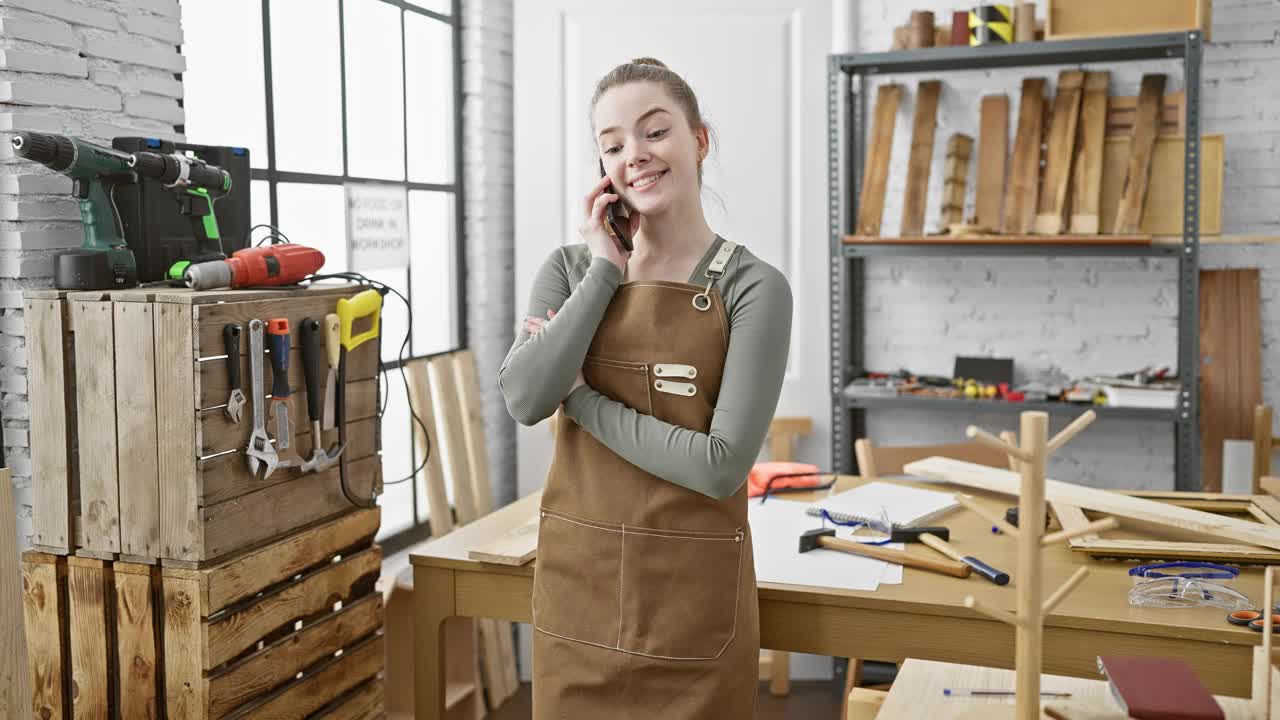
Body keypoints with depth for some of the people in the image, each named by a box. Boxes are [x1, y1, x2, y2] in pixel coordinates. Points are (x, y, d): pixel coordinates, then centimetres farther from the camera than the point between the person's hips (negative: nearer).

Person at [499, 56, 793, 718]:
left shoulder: (753, 287, -8)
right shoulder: (570, 269, 3)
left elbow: (723, 465, -18)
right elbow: (524, 399, -13)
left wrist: (580, 396, -12)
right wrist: (605, 270, -11)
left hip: (692, 595, -3)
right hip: (574, 581, 3)